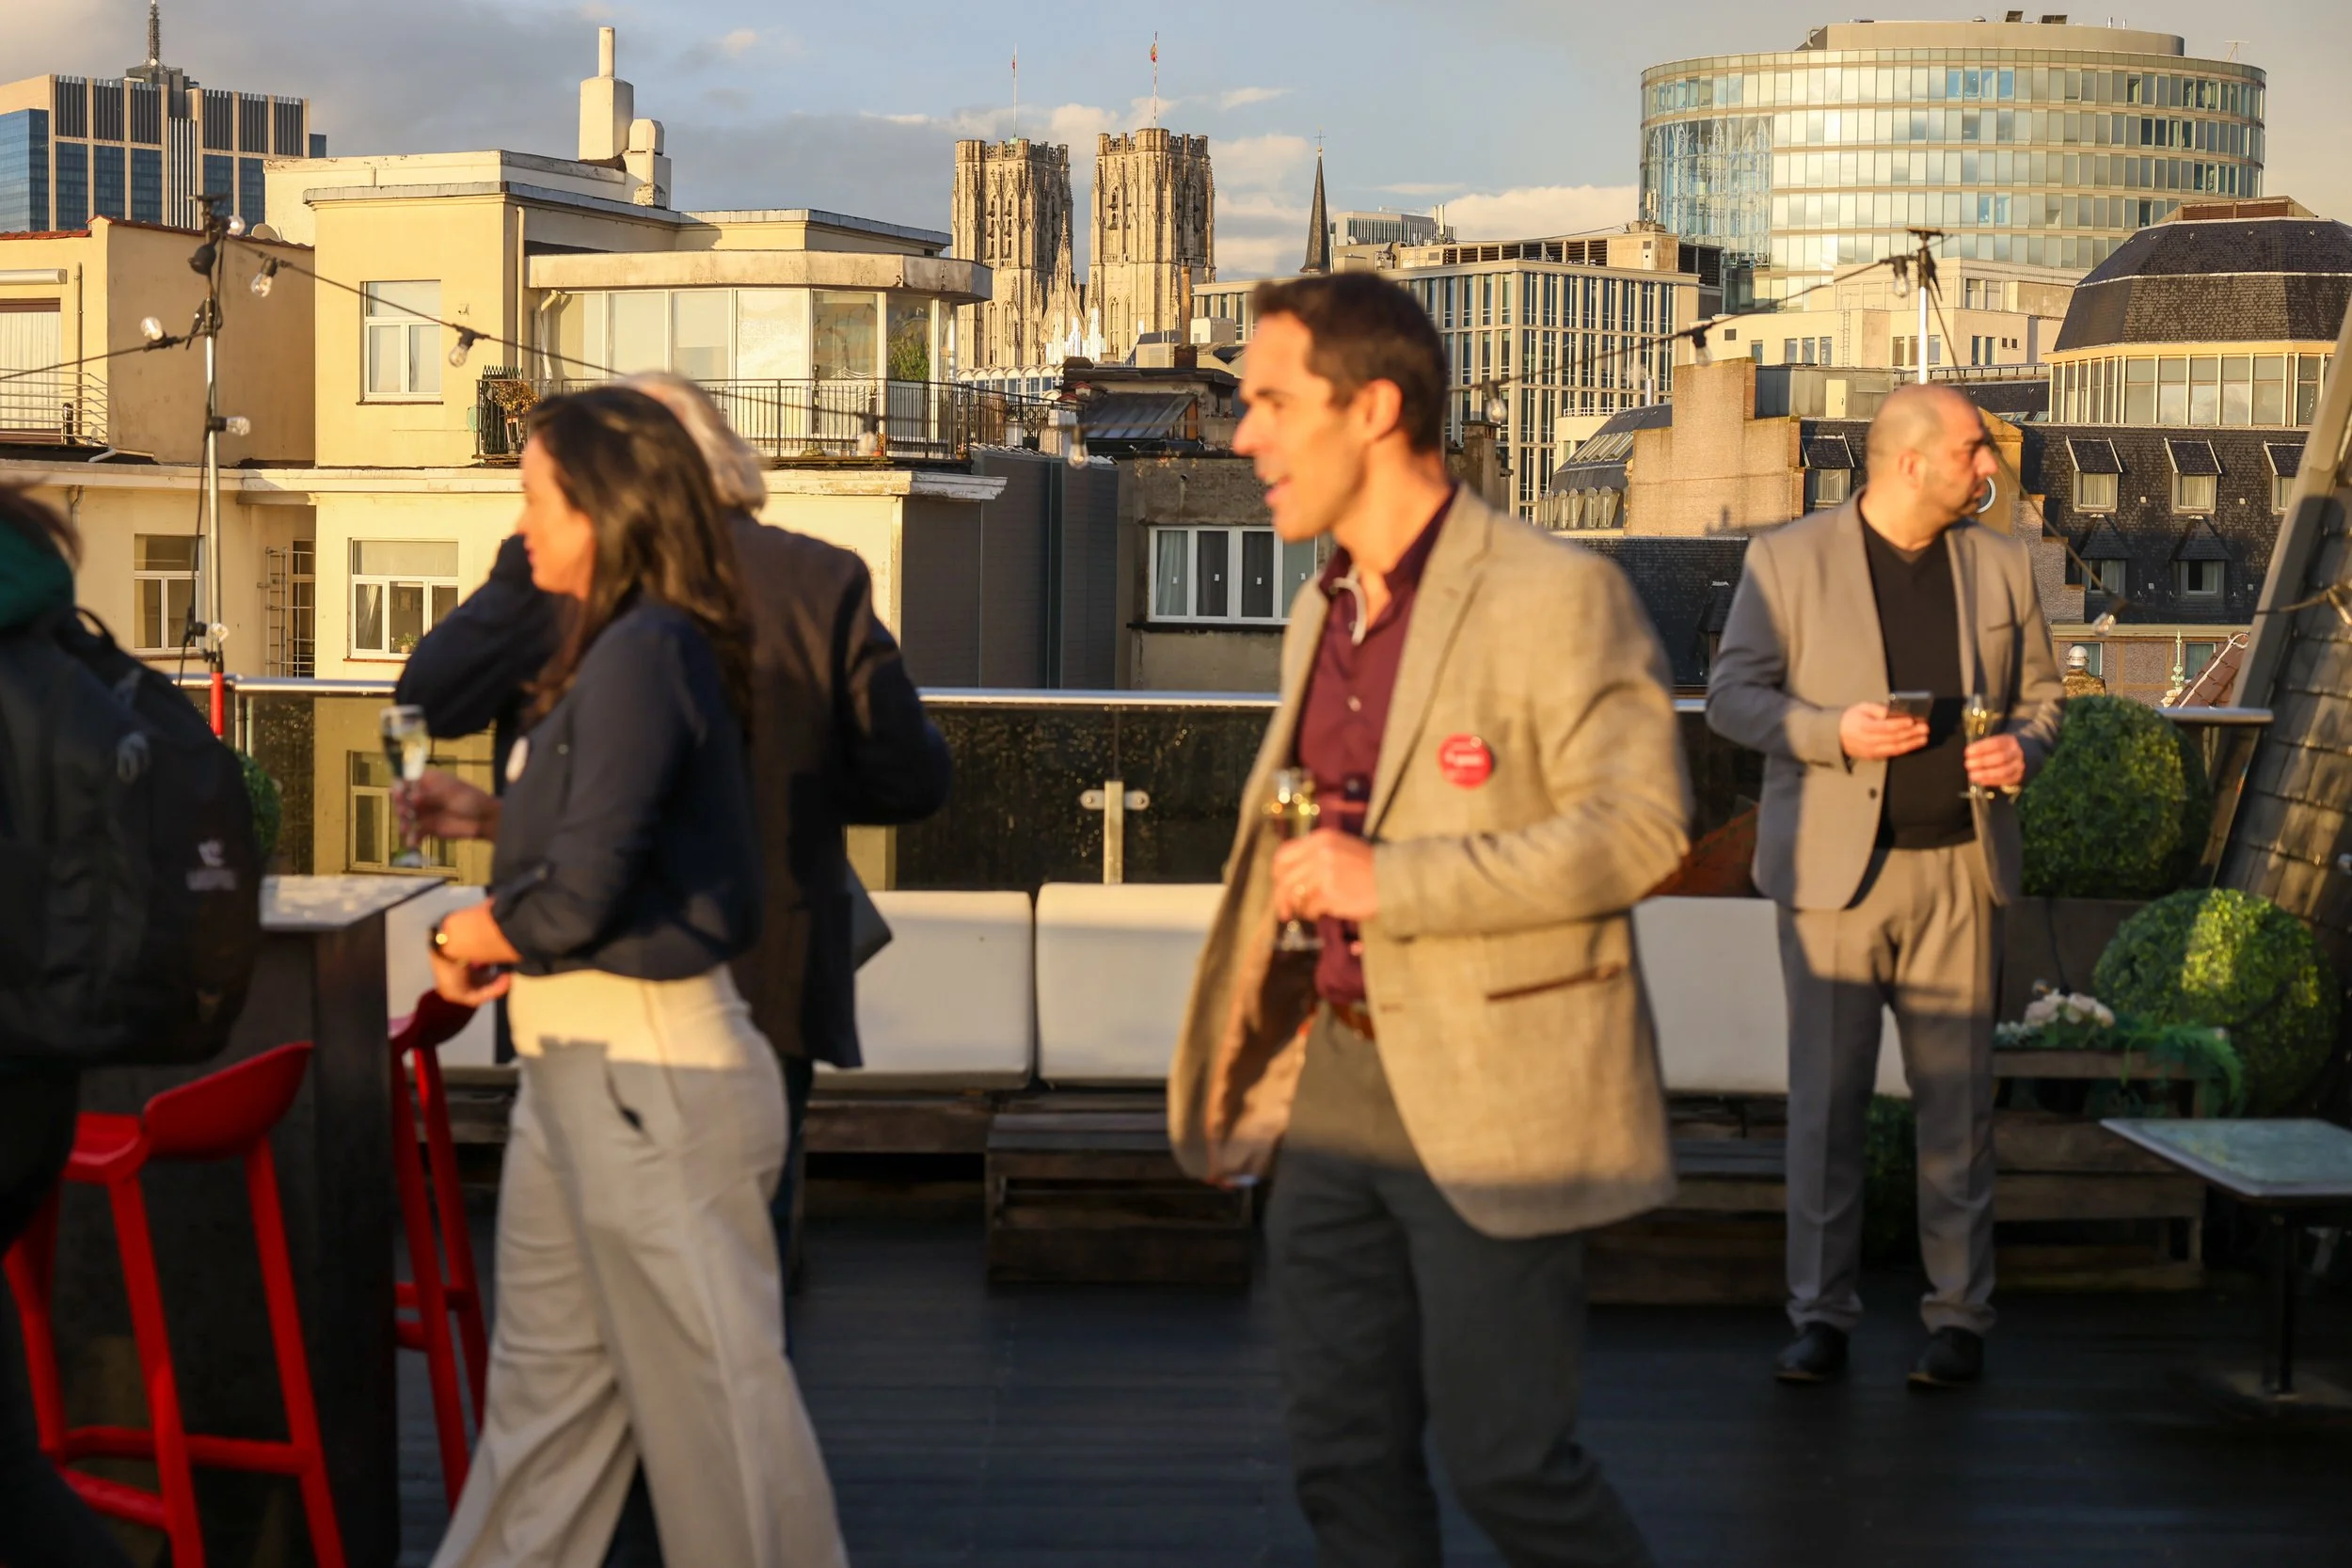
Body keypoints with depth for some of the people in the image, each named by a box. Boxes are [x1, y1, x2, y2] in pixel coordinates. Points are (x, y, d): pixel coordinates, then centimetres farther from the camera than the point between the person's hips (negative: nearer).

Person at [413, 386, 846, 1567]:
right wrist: (498, 820, 14)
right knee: (545, 1377, 18)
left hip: (649, 1072, -10)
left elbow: (583, 893, -23)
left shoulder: (644, 653, -18)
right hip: (579, 1064, 10)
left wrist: (476, 931, -5)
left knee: (711, 1385, 0)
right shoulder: (620, 649, 13)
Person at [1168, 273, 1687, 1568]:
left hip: (1488, 1106, -8)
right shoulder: (1323, 612, 14)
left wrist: (1392, 882, -22)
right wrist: (1238, 1068, 22)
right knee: (1342, 1457, 12)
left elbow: (1640, 825, -18)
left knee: (1506, 1461, -1)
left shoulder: (1556, 597, -12)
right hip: (1337, 1084, 8)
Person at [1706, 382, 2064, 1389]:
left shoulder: (2000, 565, 11)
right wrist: (1835, 730, -17)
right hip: (1833, 865, -2)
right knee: (1825, 1099, 0)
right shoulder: (1786, 559, 0)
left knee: (1957, 1099, 4)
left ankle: (1960, 1316, 14)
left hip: (1958, 867, 3)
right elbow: (1731, 695, -1)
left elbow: (2039, 692, 18)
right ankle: (1822, 1315, 11)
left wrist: (2021, 749, -5)